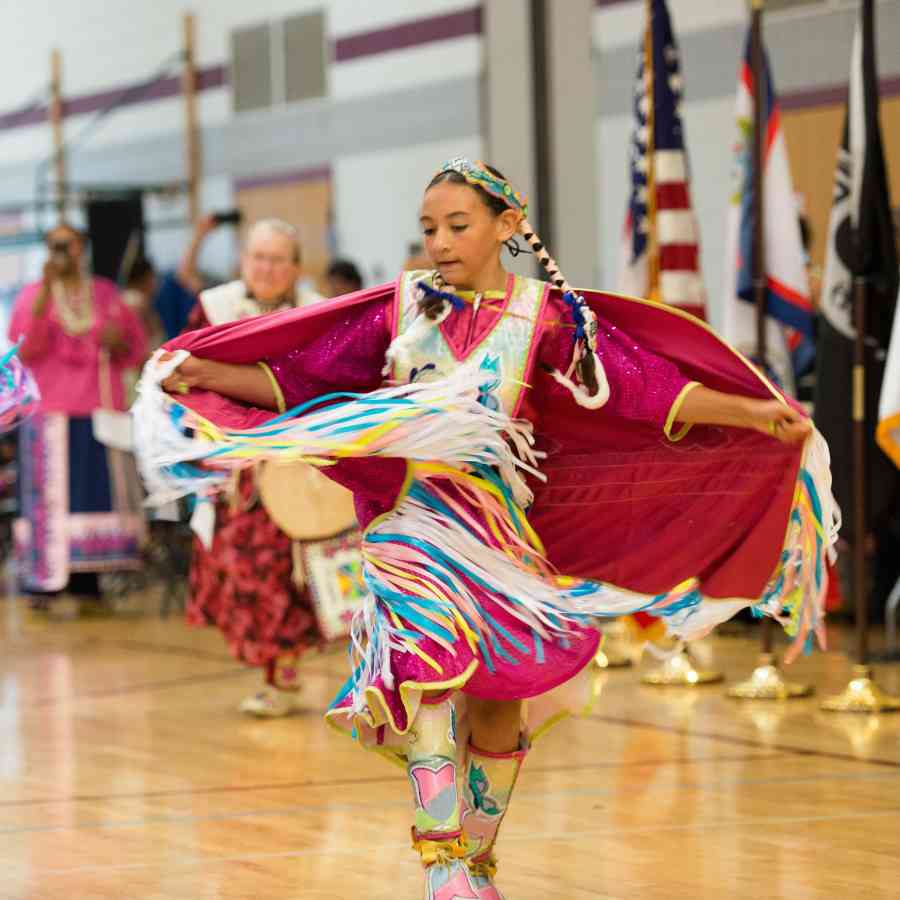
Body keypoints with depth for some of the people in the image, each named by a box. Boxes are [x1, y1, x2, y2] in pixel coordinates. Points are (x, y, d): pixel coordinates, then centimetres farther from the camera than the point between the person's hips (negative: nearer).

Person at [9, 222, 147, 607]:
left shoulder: (106, 293, 13)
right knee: (51, 496, -9)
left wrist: (118, 342, -6)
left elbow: (136, 347, 17)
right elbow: (26, 348, -9)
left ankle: (86, 578, 6)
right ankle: (44, 579, -11)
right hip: (52, 414, -3)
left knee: (99, 491, 0)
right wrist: (45, 294, -16)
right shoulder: (33, 294, 6)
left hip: (102, 411, 3)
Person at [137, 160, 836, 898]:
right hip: (413, 520, -1)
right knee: (432, 669, -20)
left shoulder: (546, 315, 2)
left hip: (501, 529, 1)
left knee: (500, 704, 6)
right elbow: (298, 376, 8)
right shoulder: (400, 308, 6)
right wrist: (206, 375, -2)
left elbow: (643, 383, -4)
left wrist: (748, 412, -13)